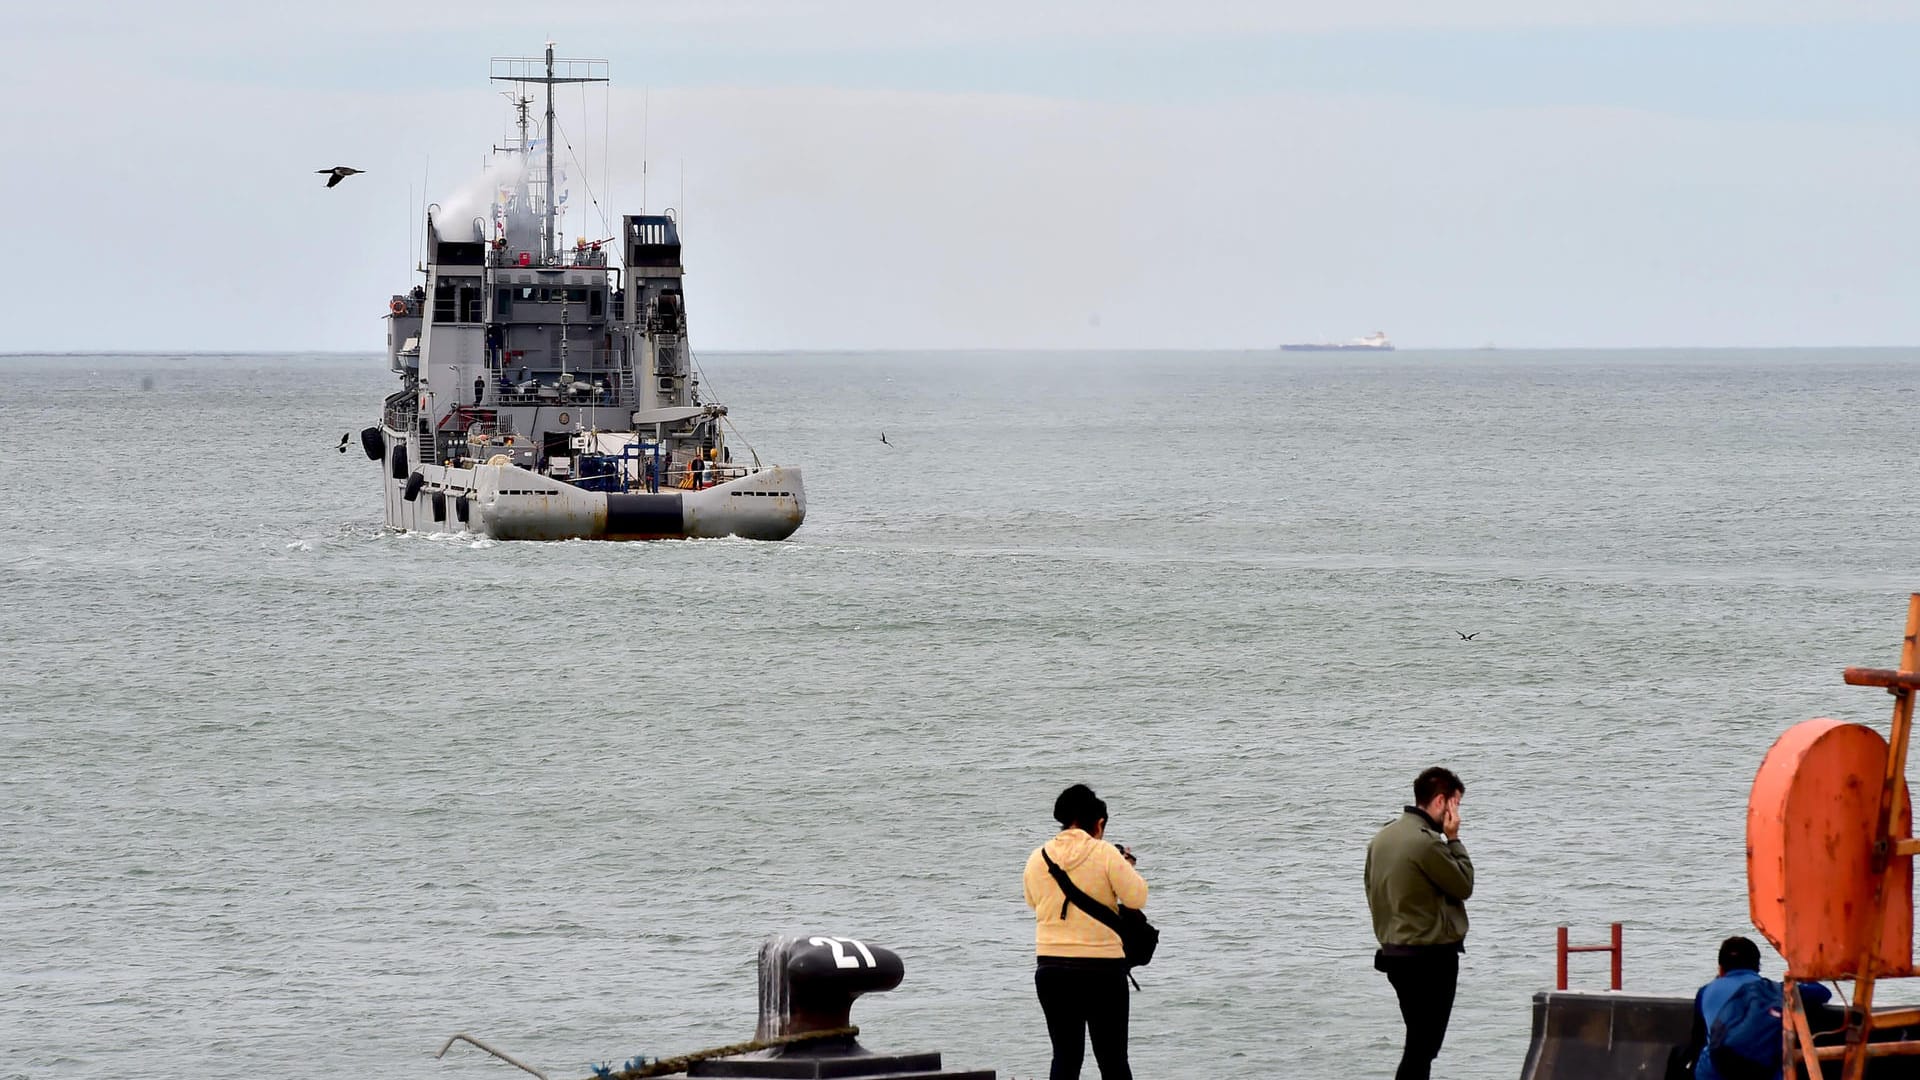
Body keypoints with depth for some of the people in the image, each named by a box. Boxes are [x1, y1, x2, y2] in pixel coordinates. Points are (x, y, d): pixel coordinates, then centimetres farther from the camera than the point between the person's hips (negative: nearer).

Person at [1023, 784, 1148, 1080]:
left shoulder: (1038, 858, 4)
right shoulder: (1105, 854, -8)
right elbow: (1137, 898, -10)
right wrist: (1128, 867, 8)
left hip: (1051, 968, 3)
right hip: (1102, 967, -3)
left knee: (1065, 1056, 8)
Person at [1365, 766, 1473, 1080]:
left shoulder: (1382, 837, 9)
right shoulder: (1427, 842, -20)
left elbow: (1373, 895, 15)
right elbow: (1464, 885, -10)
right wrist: (1454, 840, -4)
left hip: (1395, 952, 9)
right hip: (1432, 955, -9)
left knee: (1419, 1041, 18)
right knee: (1422, 1046, -6)